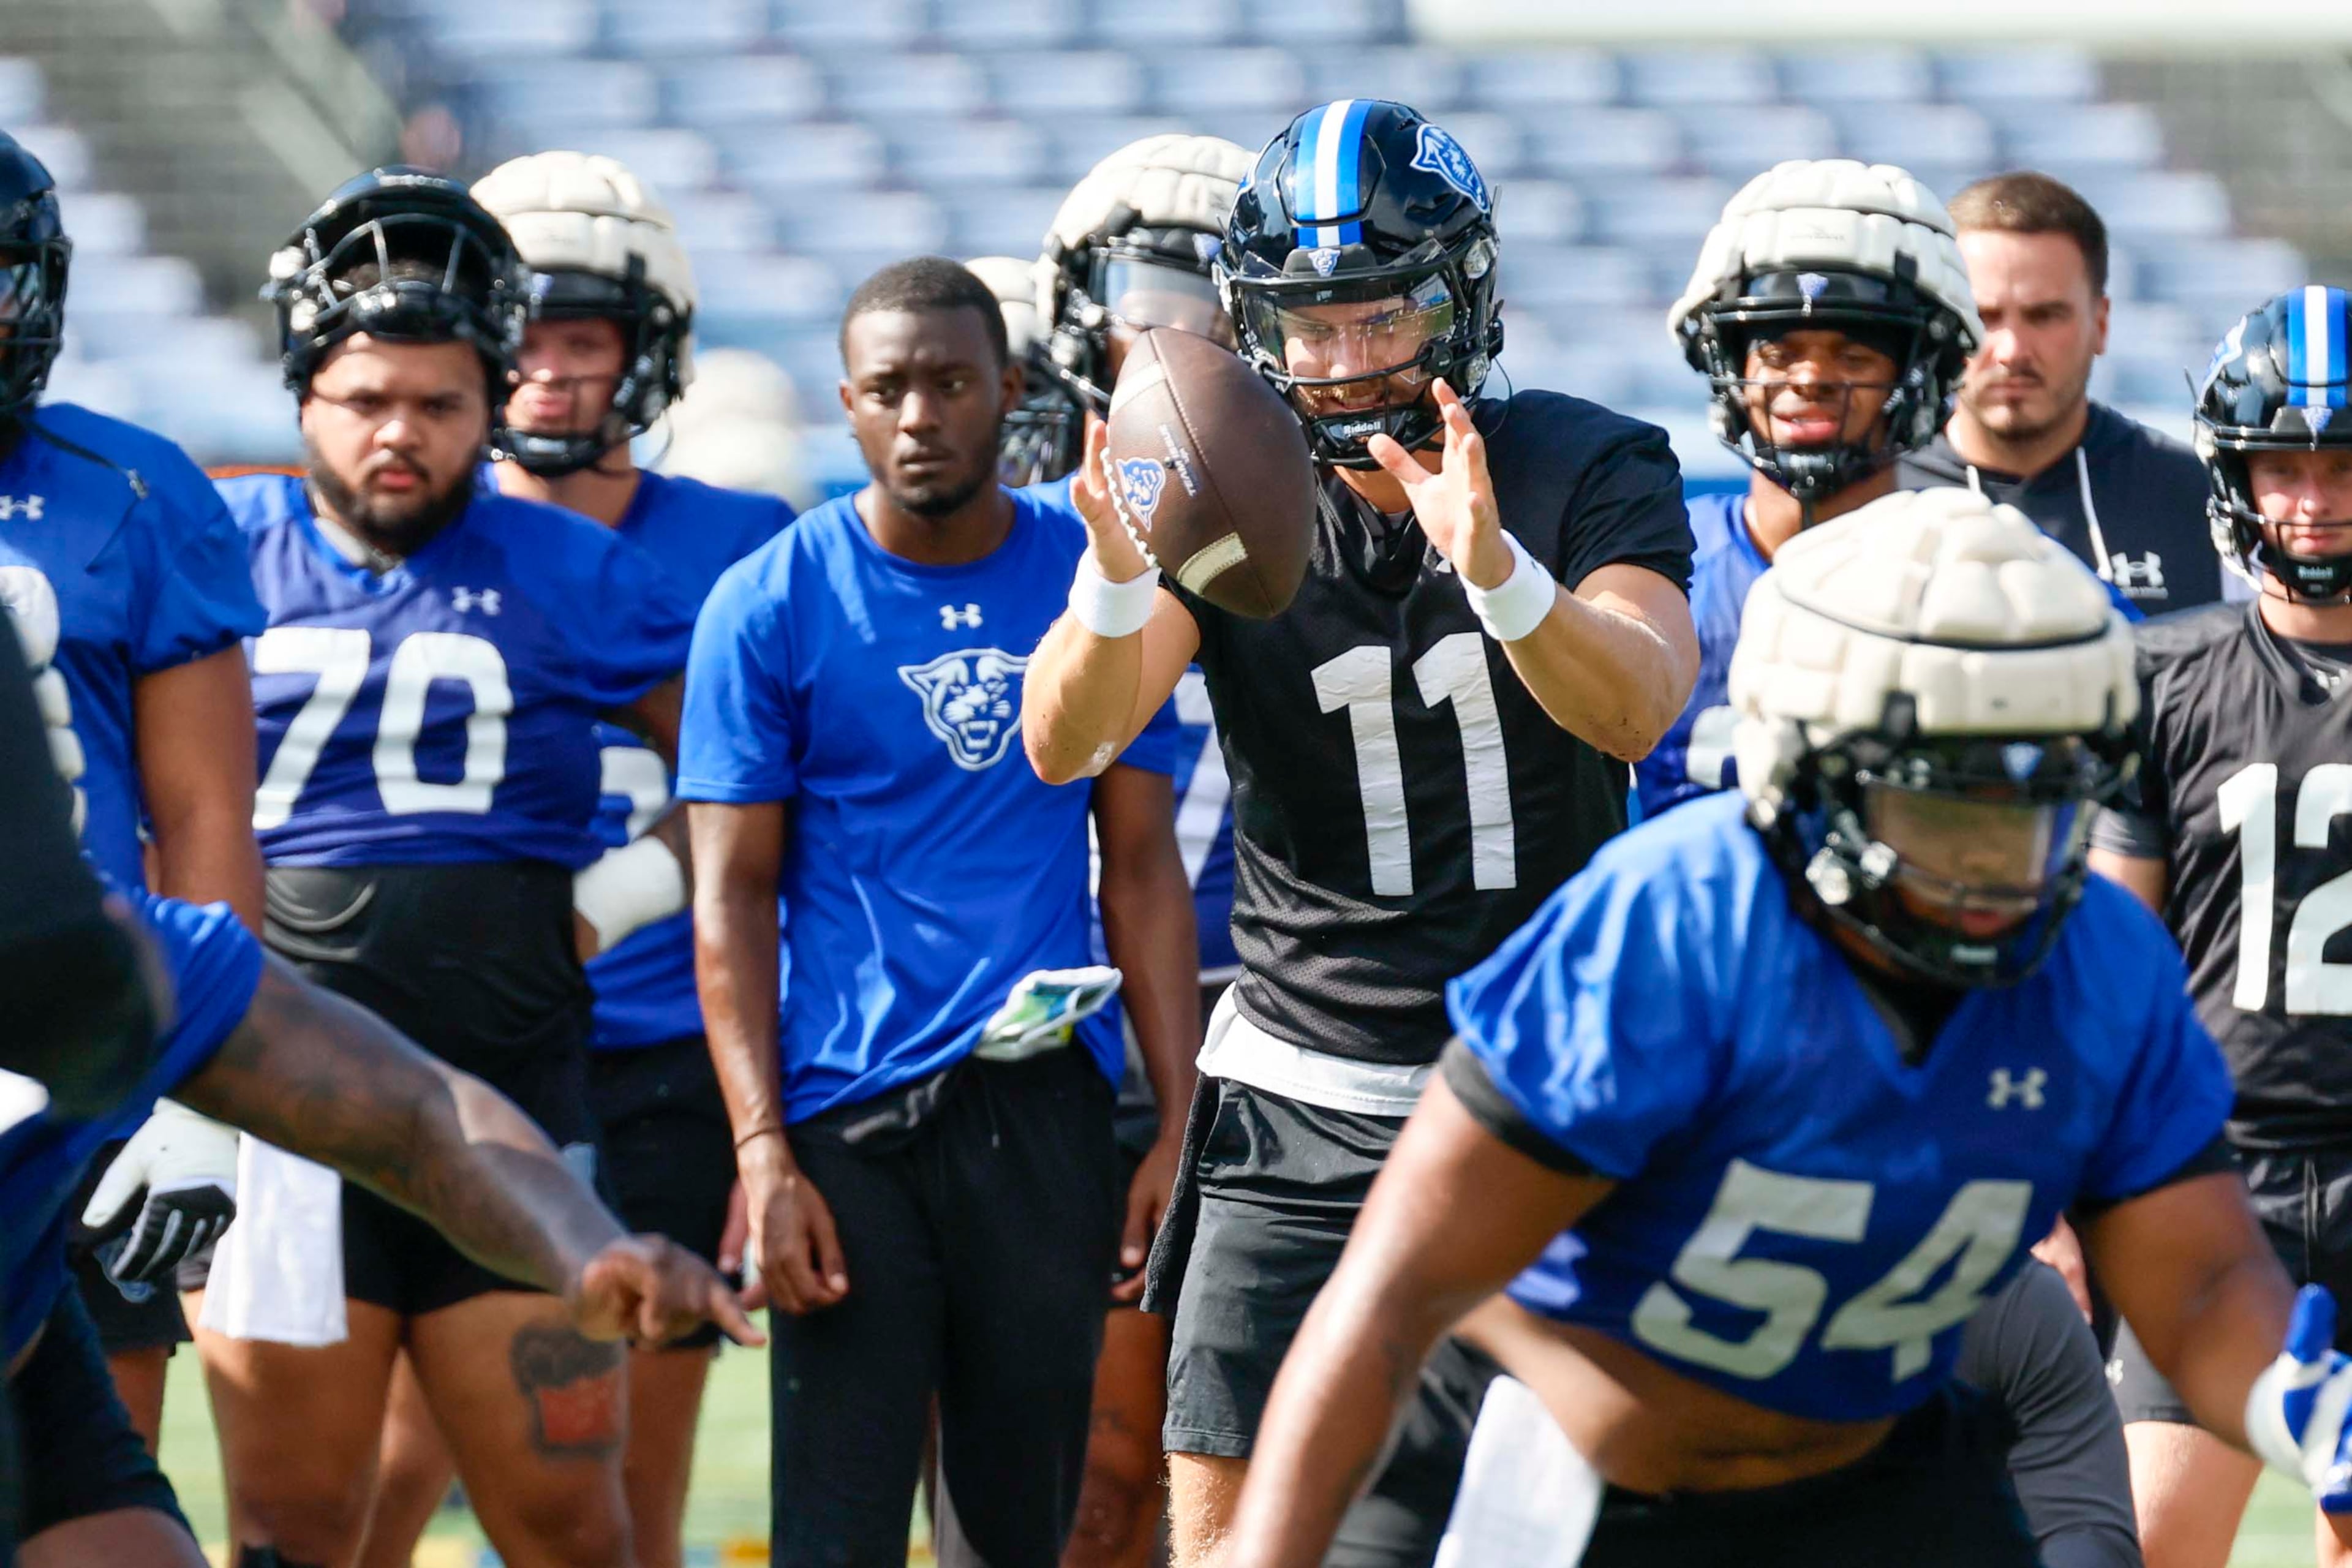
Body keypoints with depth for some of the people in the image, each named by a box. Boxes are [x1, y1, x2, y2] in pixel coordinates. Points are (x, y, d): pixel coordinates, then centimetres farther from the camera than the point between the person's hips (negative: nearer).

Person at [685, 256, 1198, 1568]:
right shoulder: (774, 604, -2)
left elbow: (1145, 867, 9)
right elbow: (733, 901, -1)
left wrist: (1183, 1121, 2)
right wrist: (763, 1153, -10)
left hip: (1047, 1106, 2)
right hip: (850, 1119, -2)